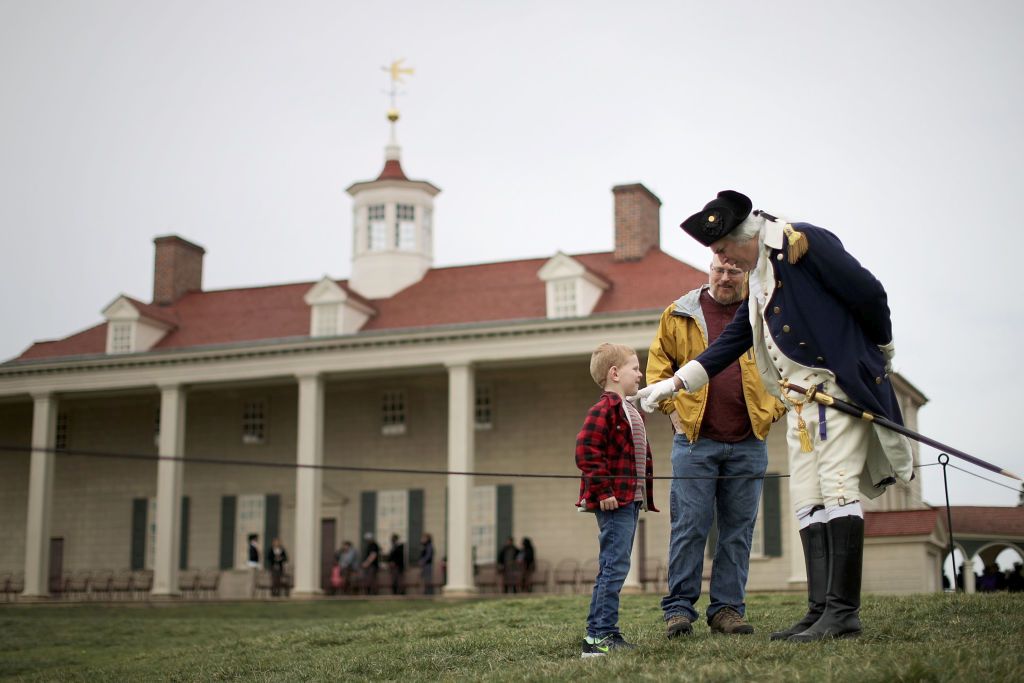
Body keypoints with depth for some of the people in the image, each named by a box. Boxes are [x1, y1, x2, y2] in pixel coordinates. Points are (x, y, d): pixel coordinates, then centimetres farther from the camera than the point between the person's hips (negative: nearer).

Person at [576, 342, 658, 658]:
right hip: (613, 502, -10)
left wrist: (644, 494, 20)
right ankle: (599, 636, -7)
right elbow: (586, 451, -21)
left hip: (630, 501, 10)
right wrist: (603, 491, -22)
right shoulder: (605, 409, -12)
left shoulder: (630, 411, 19)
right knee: (614, 567, -10)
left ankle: (605, 633, 18)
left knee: (614, 568, 12)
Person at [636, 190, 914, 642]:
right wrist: (673, 383, 17)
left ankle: (844, 613, -12)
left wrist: (881, 350, 4)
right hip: (801, 399, 9)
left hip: (841, 385, -9)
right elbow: (731, 342, 21)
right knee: (808, 500, 3)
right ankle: (820, 609, 3)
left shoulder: (804, 243, -11)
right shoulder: (758, 278, 17)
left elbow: (869, 293, -12)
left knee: (836, 489, -13)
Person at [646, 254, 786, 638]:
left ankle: (727, 608, 12)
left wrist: (773, 411, 3)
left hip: (748, 444, 2)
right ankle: (679, 608, 2)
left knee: (738, 530, 5)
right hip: (695, 440, -2)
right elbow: (658, 365, 9)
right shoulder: (679, 314, 5)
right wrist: (673, 409, 0)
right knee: (689, 525, -4)